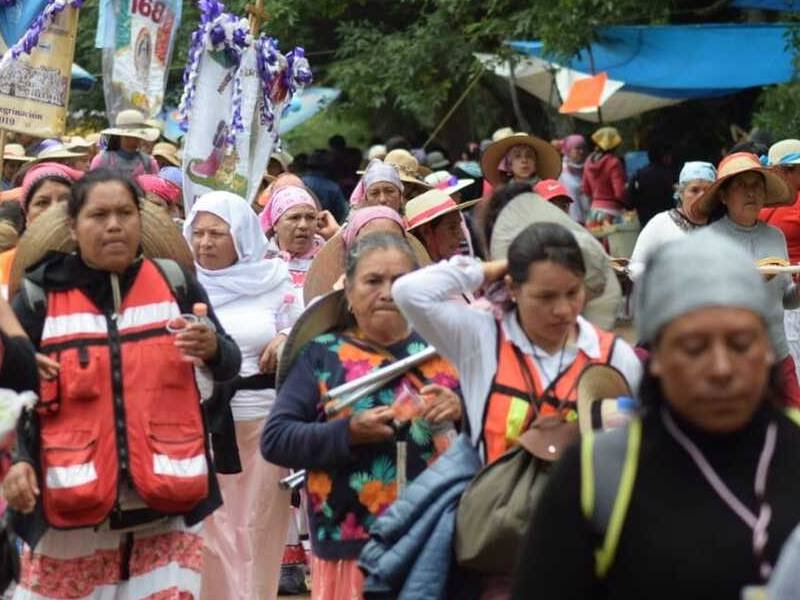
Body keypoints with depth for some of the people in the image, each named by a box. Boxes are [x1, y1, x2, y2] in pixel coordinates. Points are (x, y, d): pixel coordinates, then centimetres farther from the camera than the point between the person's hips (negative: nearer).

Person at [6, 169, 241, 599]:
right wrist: (15, 459, -14)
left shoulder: (174, 283, 5)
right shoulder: (40, 296, 0)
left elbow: (229, 366, 7)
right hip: (71, 505, -1)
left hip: (167, 499, 1)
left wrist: (212, 348, -16)